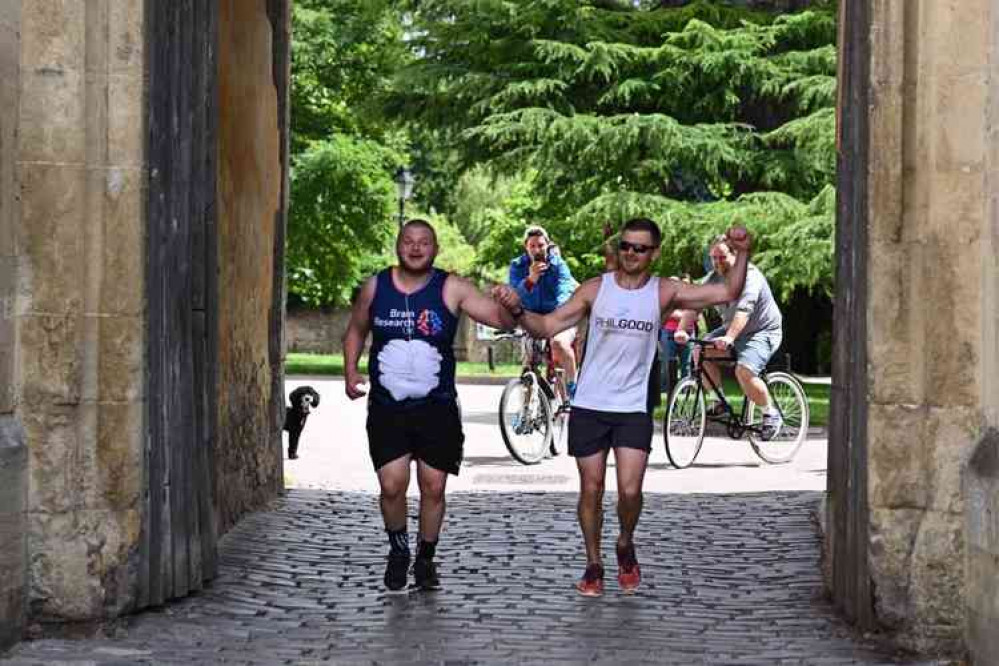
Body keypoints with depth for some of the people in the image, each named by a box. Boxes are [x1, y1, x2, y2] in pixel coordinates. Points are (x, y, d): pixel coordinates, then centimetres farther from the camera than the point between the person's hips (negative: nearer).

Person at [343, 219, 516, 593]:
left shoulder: (451, 289, -7)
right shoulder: (375, 287, 0)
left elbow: (500, 319, -14)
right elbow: (356, 330, 17)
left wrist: (510, 308, -37)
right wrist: (350, 372, 2)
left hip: (437, 409, 0)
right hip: (387, 409, 1)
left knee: (433, 488, 4)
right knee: (392, 487, -7)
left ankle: (425, 559, 26)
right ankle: (398, 550, 22)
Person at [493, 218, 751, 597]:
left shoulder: (664, 293, -3)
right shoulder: (595, 289, -2)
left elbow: (728, 293, -6)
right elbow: (547, 327, -3)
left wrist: (742, 254, -19)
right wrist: (517, 311, -20)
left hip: (633, 409, -1)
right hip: (589, 406, 1)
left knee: (630, 491, -10)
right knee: (591, 490, 6)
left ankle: (625, 545, 20)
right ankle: (594, 564, 24)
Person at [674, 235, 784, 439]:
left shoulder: (750, 276, -23)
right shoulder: (713, 279, -2)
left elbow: (743, 310, -37)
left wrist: (729, 338, -50)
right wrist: (682, 330, -30)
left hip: (763, 332, -7)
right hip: (732, 329, 7)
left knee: (744, 371, -29)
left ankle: (771, 414, -6)